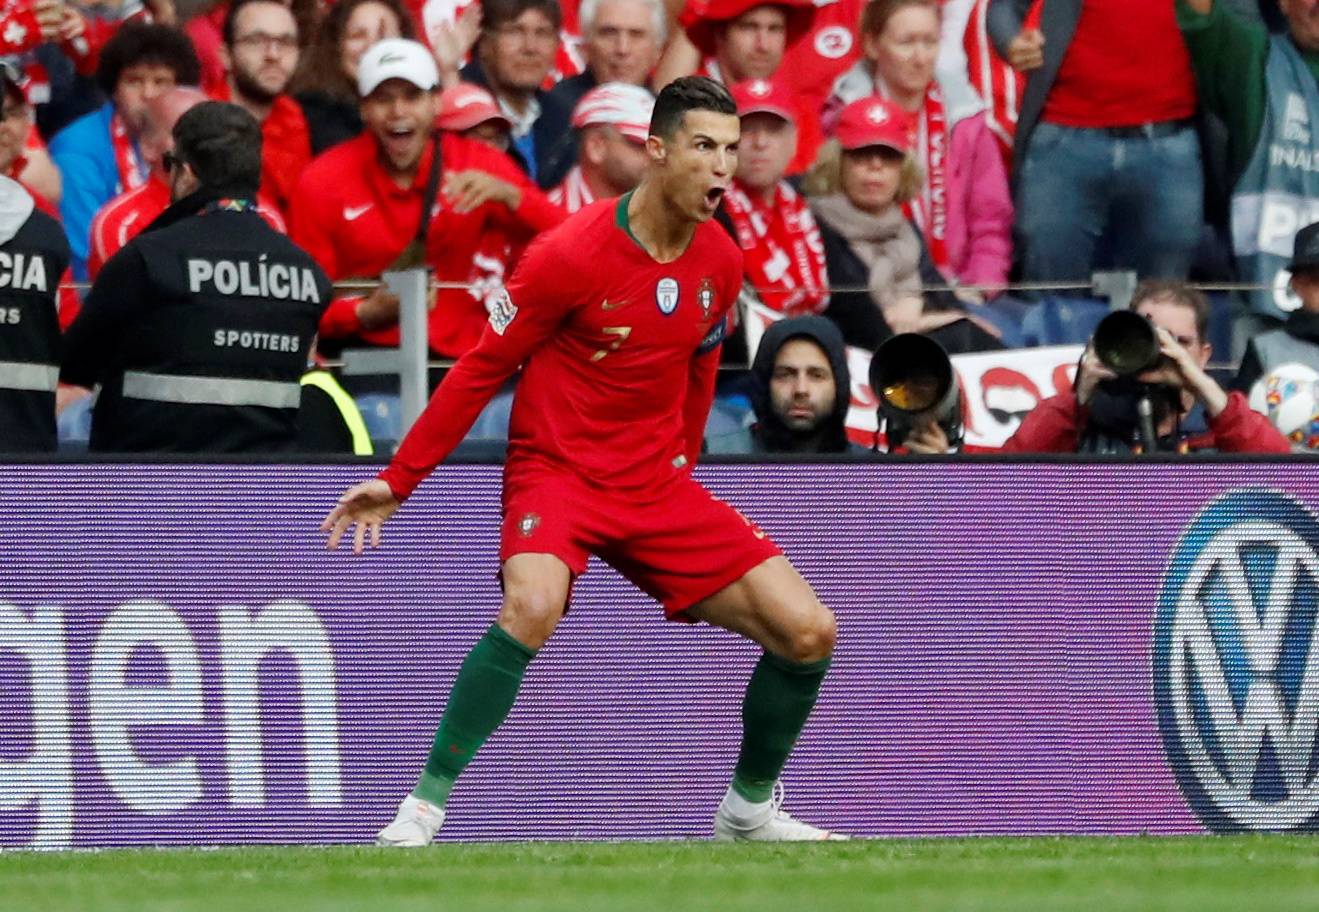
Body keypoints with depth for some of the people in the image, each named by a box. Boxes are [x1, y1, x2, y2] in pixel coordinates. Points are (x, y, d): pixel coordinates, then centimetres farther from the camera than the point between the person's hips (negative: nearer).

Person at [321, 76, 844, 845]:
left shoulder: (721, 262, 2)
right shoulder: (572, 254, -15)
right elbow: (482, 369, -8)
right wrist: (398, 480, -6)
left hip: (659, 486, 6)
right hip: (557, 470, -6)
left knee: (809, 632, -4)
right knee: (532, 608, -37)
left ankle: (751, 809, 18)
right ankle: (425, 806, -25)